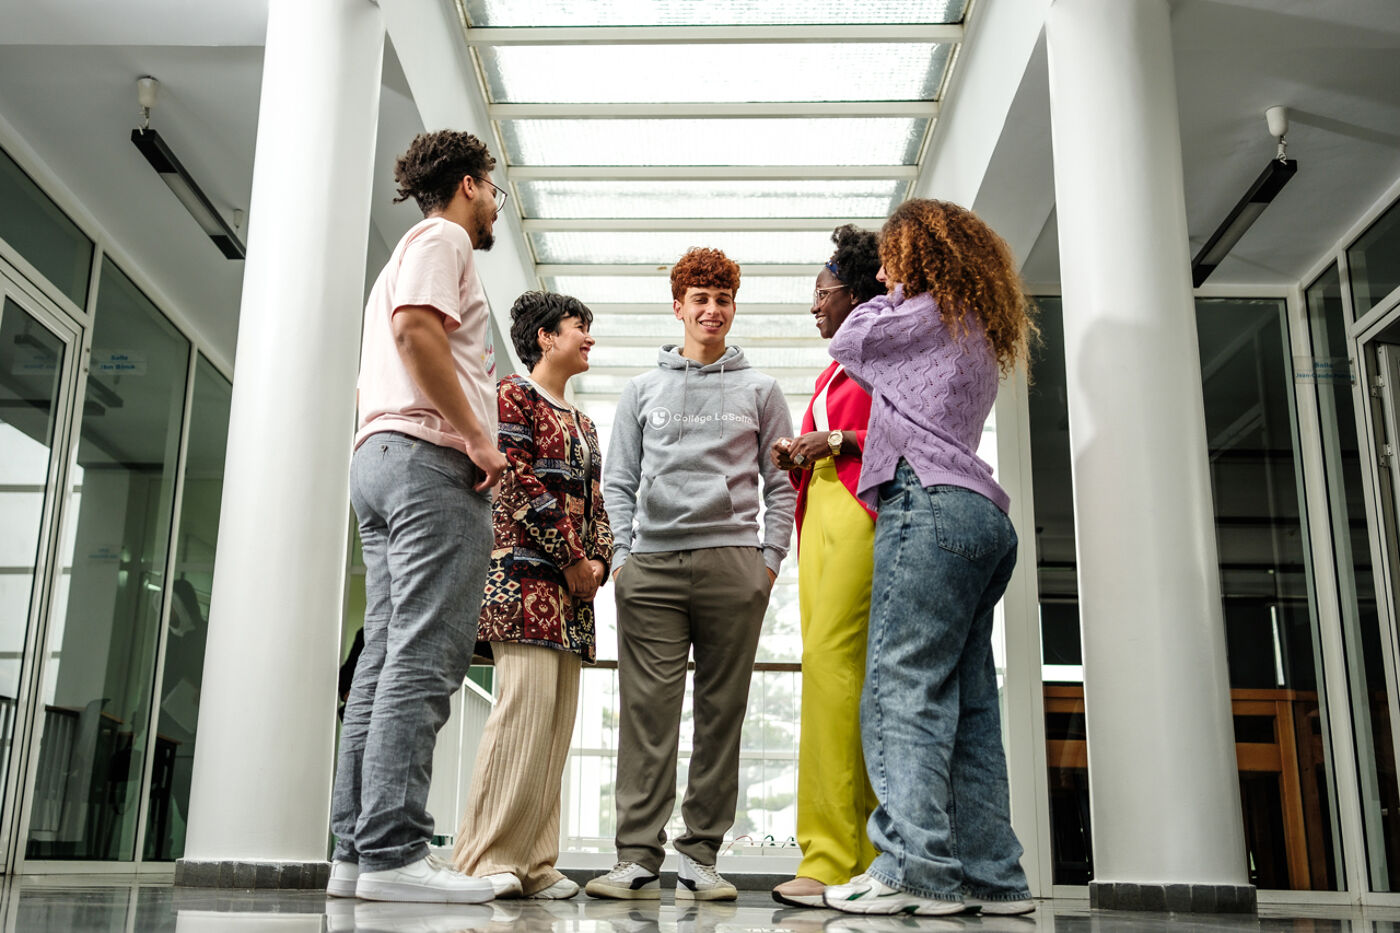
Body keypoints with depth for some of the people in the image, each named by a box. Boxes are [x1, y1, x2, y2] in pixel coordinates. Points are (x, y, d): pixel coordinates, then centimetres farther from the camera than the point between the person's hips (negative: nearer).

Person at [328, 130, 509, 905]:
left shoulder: (408, 255, 31)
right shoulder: (442, 239, 1)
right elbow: (417, 328, -17)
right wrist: (478, 437, -16)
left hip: (378, 457, 10)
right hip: (429, 459, -10)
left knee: (386, 656, 4)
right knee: (423, 657, -14)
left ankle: (356, 851, 3)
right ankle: (392, 853, -17)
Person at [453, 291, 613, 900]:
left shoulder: (581, 422, 28)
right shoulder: (513, 395, 3)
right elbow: (517, 483, -9)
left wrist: (598, 561, 3)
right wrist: (571, 558, -11)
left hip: (572, 581, 8)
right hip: (525, 568, -8)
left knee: (558, 715, 1)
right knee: (528, 696, -18)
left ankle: (533, 861, 3)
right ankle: (488, 856, -13)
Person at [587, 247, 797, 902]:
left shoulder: (759, 390, 15)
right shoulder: (642, 390, 17)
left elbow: (782, 483, 12)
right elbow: (618, 481, 14)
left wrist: (770, 558, 1)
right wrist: (621, 554, 2)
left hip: (732, 564, 0)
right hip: (650, 566, 0)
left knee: (721, 712, 0)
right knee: (647, 708, -6)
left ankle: (700, 855, 6)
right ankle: (638, 857, -4)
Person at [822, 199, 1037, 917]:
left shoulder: (928, 311, 3)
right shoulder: (981, 333, 29)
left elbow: (848, 345, 14)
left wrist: (889, 295, 25)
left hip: (929, 501, -9)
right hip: (980, 516, 9)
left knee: (902, 686, -13)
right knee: (966, 699, 5)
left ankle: (914, 868, -17)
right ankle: (990, 875, 5)